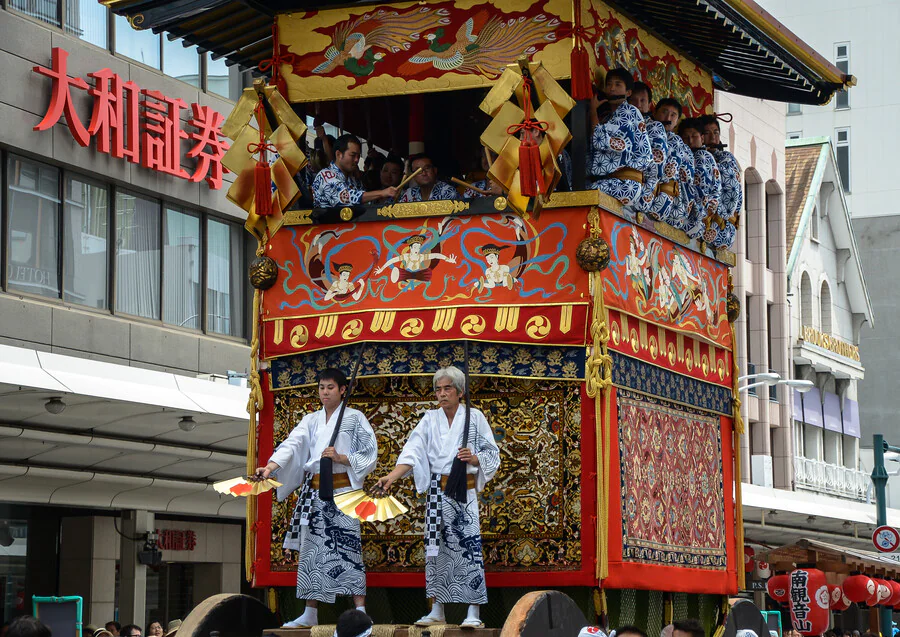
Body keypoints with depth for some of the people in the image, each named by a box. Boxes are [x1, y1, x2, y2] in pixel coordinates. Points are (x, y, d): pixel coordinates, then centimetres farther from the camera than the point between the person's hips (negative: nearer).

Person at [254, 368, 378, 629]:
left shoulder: (354, 418, 4)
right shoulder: (311, 420, 14)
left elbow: (369, 454, 0)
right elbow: (292, 445, 0)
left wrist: (340, 458, -14)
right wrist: (270, 467, -16)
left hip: (343, 489, -4)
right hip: (314, 490, 5)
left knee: (347, 546, -11)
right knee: (312, 549, 4)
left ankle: (360, 610, -12)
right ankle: (310, 614, 8)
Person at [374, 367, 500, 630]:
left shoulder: (474, 417, 1)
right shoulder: (430, 419, 7)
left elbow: (492, 454, 5)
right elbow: (412, 452, -5)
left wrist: (474, 458, -16)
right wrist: (392, 477, -20)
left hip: (465, 492, -3)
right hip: (437, 492, 3)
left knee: (468, 546, -9)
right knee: (436, 547, 4)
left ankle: (474, 614, -7)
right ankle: (437, 611, 11)